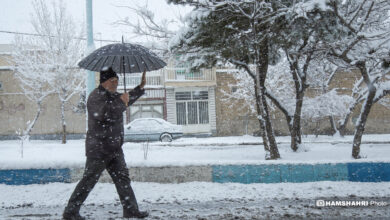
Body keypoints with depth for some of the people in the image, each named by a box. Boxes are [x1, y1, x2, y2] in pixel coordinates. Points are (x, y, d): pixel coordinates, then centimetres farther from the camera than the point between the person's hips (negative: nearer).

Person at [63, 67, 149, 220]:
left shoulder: (113, 95, 17)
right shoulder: (96, 96, -13)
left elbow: (128, 99, 37)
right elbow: (104, 113, -32)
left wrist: (141, 87, 31)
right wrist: (120, 102, -23)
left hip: (114, 148, 9)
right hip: (99, 148, -9)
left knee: (122, 177, 9)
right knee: (89, 180, -4)